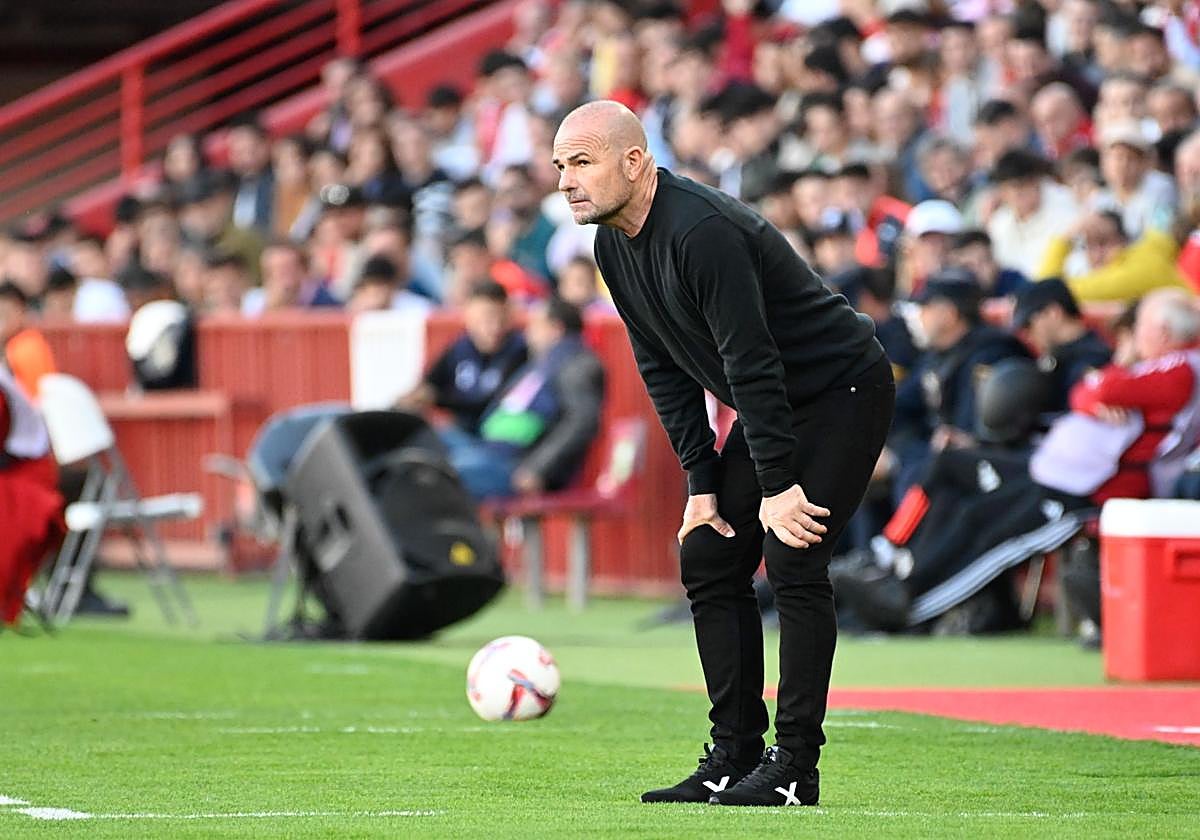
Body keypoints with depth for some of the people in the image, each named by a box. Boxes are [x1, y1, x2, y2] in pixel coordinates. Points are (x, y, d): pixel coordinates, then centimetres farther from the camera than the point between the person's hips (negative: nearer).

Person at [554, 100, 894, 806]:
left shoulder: (702, 232, -29)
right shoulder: (615, 245, 0)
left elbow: (752, 362, -29)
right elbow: (664, 369, 6)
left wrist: (778, 485, -28)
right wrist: (702, 483, 0)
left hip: (844, 393, -9)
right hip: (772, 407, 10)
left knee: (793, 557, -18)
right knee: (709, 559, 4)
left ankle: (795, 768, -14)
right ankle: (735, 757, 8)